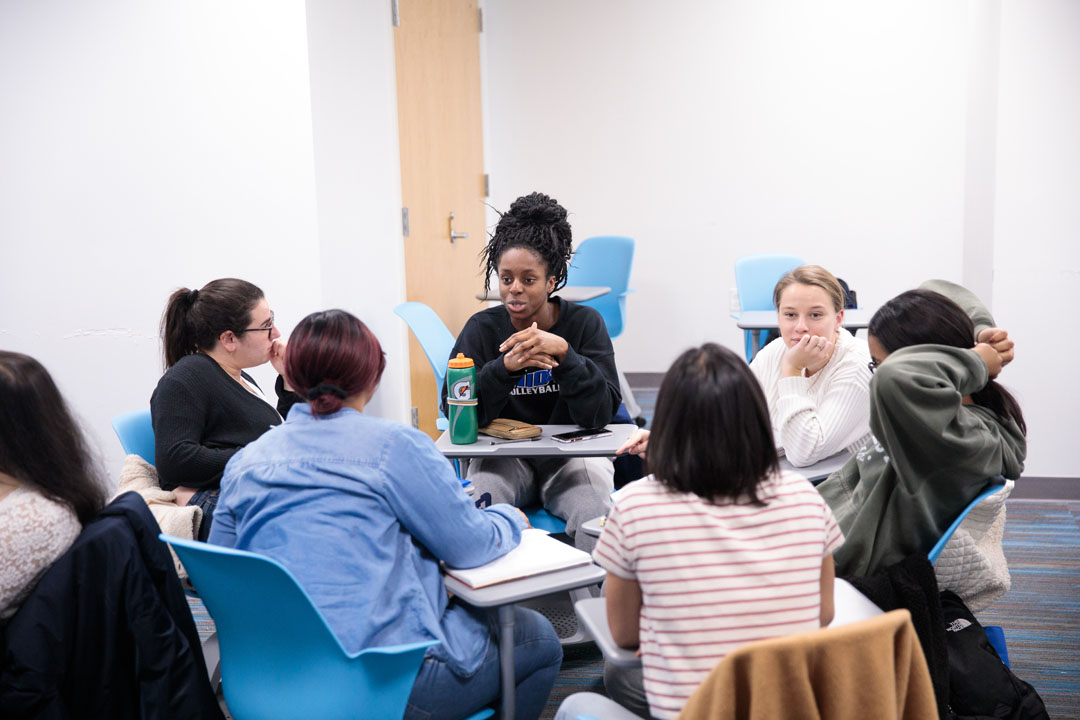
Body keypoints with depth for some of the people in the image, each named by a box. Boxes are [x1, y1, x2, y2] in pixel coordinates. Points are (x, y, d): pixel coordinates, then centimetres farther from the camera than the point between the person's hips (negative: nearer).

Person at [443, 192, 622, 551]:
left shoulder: (585, 323, -7)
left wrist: (563, 352, -31)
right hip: (504, 454, 1)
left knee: (594, 511, -29)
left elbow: (601, 413, -16)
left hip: (571, 454, -1)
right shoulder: (481, 328, -4)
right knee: (477, 507, -28)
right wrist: (505, 366, -31)